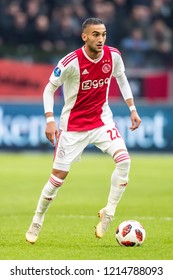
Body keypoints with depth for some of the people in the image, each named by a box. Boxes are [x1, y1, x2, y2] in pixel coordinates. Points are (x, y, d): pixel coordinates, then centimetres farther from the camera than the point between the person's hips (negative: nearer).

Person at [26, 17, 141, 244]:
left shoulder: (113, 56, -9)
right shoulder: (71, 62, -21)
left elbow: (122, 79, 12)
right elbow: (49, 89, -9)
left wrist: (132, 109, 10)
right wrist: (50, 120, -19)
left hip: (101, 120, 3)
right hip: (73, 125, -3)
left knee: (124, 159, -20)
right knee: (59, 175, 1)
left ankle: (108, 214, -7)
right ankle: (37, 221, 21)